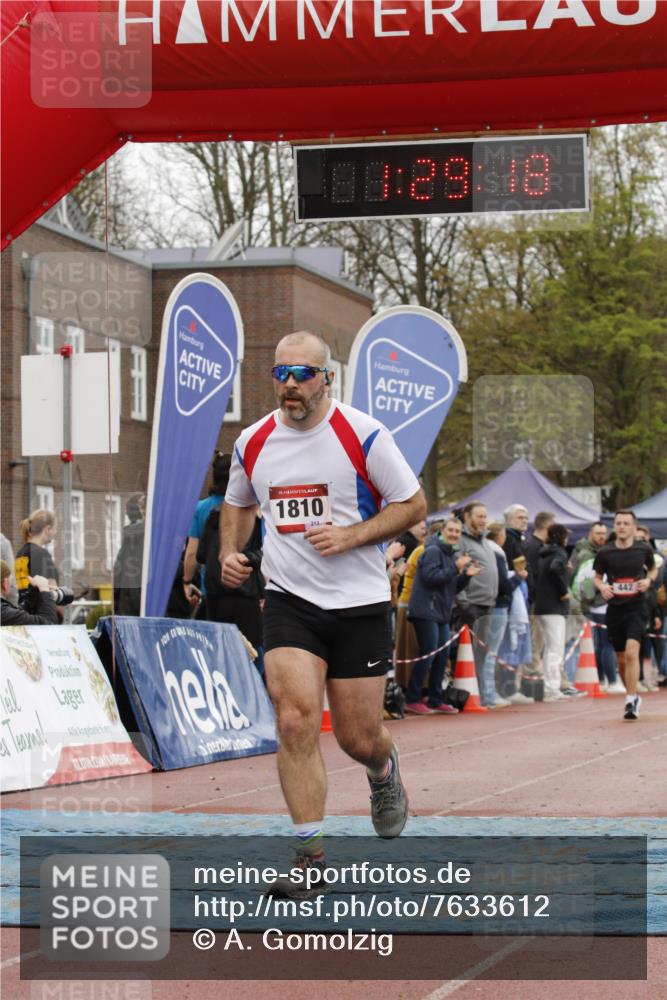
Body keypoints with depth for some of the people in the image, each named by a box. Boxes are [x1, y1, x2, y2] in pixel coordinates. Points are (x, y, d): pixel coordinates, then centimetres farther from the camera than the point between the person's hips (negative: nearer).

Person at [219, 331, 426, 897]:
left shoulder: (363, 435, -8)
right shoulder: (254, 443, 4)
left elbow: (414, 505, -2)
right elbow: (239, 504, 23)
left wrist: (350, 536, -15)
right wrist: (230, 553, 4)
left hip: (360, 601, -2)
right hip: (289, 600, 2)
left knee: (359, 738, 4)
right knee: (296, 721, -16)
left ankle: (384, 770, 43)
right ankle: (311, 858, -9)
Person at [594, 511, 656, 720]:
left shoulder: (644, 549, -1)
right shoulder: (605, 552, 0)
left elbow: (653, 569, 17)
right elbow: (597, 576, 13)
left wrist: (648, 580, -5)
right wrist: (602, 586, -9)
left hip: (636, 608, -3)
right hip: (614, 608, 3)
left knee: (631, 653, -20)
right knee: (621, 659, 11)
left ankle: (631, 701, -18)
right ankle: (633, 696, 31)